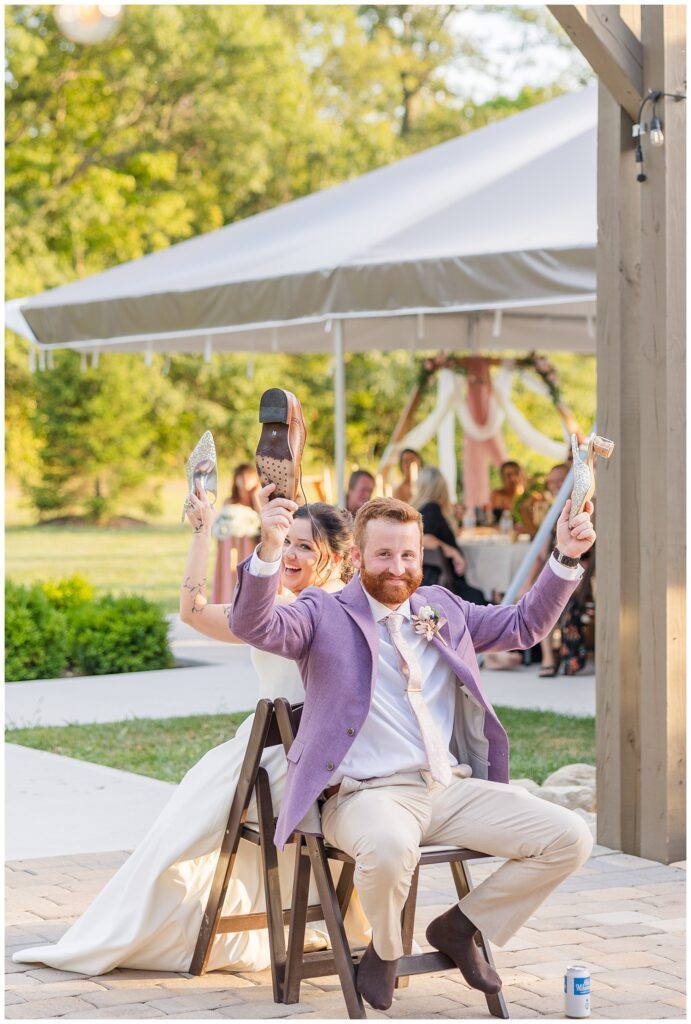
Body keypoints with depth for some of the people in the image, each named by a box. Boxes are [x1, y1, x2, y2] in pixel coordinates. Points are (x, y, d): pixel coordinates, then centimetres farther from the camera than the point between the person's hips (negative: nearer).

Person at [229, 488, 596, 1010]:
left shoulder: (442, 609, 20)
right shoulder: (325, 614, 4)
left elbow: (524, 624, 27)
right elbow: (255, 625, -14)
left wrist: (565, 558, 13)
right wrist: (269, 551, -32)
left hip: (454, 790, 6)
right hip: (367, 792, -5)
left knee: (570, 838, -11)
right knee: (390, 847, -41)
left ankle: (460, 926, 10)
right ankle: (385, 949, -5)